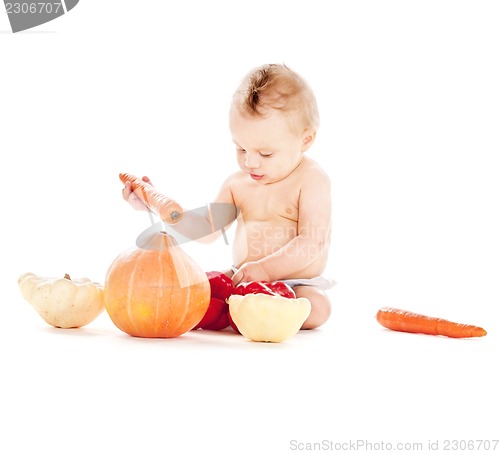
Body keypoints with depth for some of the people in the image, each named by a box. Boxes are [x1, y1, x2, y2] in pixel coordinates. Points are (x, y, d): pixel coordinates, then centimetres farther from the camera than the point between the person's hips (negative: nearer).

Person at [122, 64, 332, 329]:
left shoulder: (311, 180, -10)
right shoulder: (237, 184, 7)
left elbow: (311, 242, -17)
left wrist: (266, 269, -27)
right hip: (240, 279, 5)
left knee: (317, 307, -36)